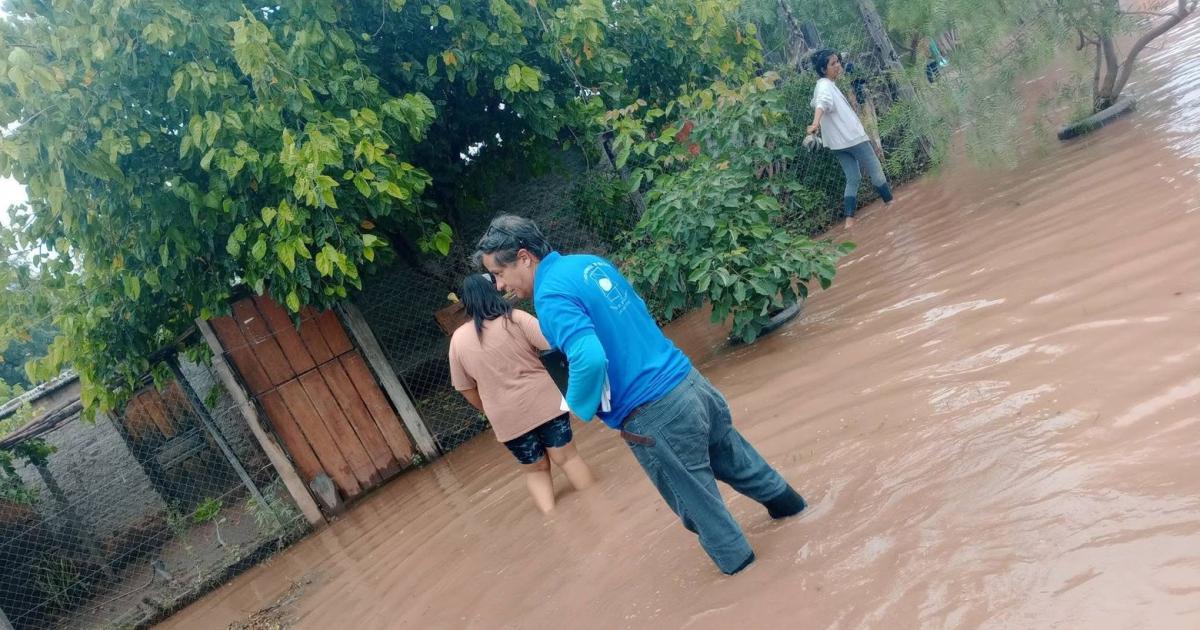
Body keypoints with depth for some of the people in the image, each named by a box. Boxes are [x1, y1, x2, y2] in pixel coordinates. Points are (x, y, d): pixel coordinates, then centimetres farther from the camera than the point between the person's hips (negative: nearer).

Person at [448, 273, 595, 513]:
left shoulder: (458, 339, 2)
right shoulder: (514, 318, -6)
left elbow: (466, 388, 8)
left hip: (506, 416, 2)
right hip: (542, 401, -2)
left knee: (536, 468, 17)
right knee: (567, 456, 9)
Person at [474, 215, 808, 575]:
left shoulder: (551, 296, -18)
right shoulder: (592, 262, 8)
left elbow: (590, 359, -33)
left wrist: (578, 405, -13)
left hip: (653, 414, -8)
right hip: (689, 381, 8)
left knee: (694, 499, 17)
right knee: (736, 460, 31)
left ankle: (735, 558, 37)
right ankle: (785, 501, 51)